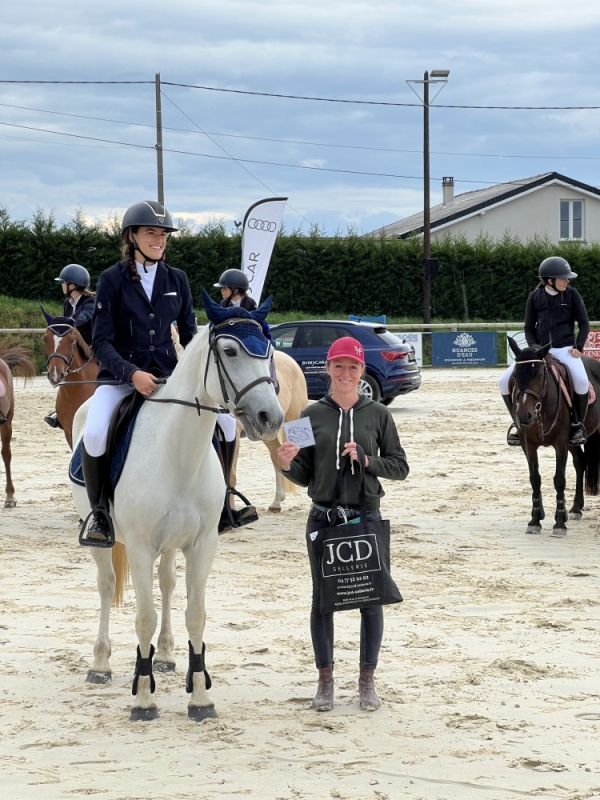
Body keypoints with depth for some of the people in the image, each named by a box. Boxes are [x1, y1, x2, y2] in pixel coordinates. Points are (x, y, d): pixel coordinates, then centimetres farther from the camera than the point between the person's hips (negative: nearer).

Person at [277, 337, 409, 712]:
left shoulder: (378, 414, 1)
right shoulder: (313, 415, 3)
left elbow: (400, 466, 3)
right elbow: (304, 475, 6)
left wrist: (367, 460, -13)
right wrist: (288, 465, -15)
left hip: (366, 516, -1)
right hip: (323, 518, 1)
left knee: (371, 599, 5)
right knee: (323, 599, 8)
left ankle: (367, 681, 17)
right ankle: (326, 681, 19)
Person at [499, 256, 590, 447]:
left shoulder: (572, 295, -1)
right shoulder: (535, 297, 1)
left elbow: (584, 323, 5)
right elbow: (529, 327, 9)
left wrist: (578, 347, -8)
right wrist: (534, 347, -8)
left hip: (565, 349, -2)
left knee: (581, 381, -34)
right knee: (505, 381, -13)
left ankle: (577, 424, -10)